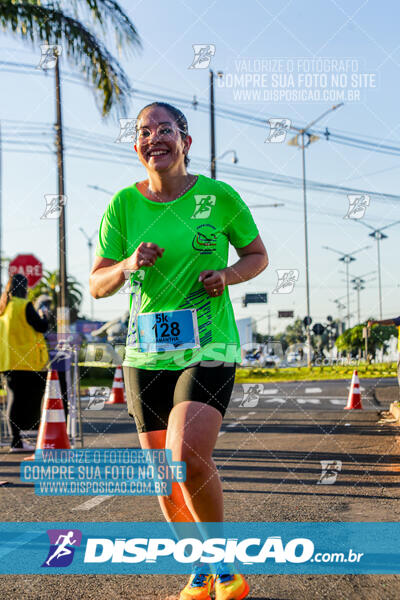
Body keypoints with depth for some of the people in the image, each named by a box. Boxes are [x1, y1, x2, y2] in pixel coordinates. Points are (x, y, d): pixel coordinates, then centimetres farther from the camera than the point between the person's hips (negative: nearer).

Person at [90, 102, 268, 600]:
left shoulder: (219, 196, -2)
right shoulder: (123, 205, 1)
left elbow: (258, 255, 12)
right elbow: (96, 285, 5)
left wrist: (228, 275, -9)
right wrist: (128, 265, -15)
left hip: (209, 349, -3)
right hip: (146, 354, 3)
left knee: (188, 459, -22)